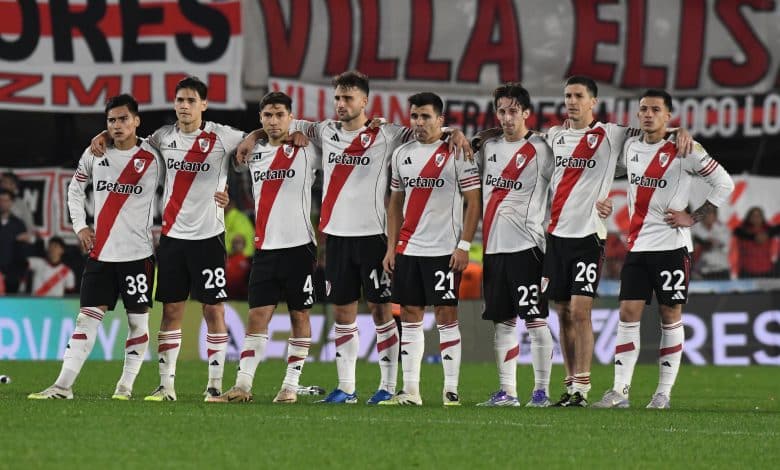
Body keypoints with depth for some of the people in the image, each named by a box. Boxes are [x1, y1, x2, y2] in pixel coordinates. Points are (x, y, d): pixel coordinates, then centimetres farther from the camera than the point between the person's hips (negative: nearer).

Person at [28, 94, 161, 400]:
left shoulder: (152, 158, -2)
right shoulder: (95, 154, 6)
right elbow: (75, 188, 19)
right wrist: (79, 225, 8)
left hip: (138, 253, -2)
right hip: (100, 252, 2)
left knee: (138, 319, 1)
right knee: (87, 317, -2)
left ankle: (126, 385, 10)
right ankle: (63, 385, -6)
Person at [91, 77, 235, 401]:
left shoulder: (222, 137, -6)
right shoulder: (163, 137, 7)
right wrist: (105, 136, 8)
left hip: (208, 235, -4)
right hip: (172, 234, 4)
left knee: (213, 309, 0)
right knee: (171, 310, 3)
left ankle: (215, 383, 6)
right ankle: (166, 384, 6)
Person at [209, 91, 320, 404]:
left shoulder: (307, 151, -1)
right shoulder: (254, 152, 12)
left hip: (299, 246, -3)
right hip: (265, 248, 3)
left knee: (299, 315, 3)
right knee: (257, 315, -2)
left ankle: (291, 386, 7)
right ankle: (243, 385, -7)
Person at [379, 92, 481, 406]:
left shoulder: (456, 153, -5)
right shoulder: (402, 154, 12)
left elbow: (473, 202, -6)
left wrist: (464, 246, -12)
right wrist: (391, 247, 11)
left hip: (444, 250, -5)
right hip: (408, 249, 5)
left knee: (446, 314, -4)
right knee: (410, 315, 5)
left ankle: (451, 388, -1)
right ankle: (410, 389, 8)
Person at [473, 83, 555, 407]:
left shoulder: (540, 150, -3)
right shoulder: (489, 147, 14)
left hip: (526, 245, -6)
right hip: (493, 246, 6)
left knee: (535, 320, -5)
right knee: (502, 322, 8)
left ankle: (541, 390, -2)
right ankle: (506, 392, 12)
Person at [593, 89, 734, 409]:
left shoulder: (684, 150, -8)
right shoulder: (630, 146, 9)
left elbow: (724, 184, -5)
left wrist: (693, 217, -8)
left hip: (671, 245, -5)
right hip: (637, 245, 5)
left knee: (670, 315, 1)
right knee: (628, 313, -2)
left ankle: (664, 392, 6)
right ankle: (620, 392, -2)